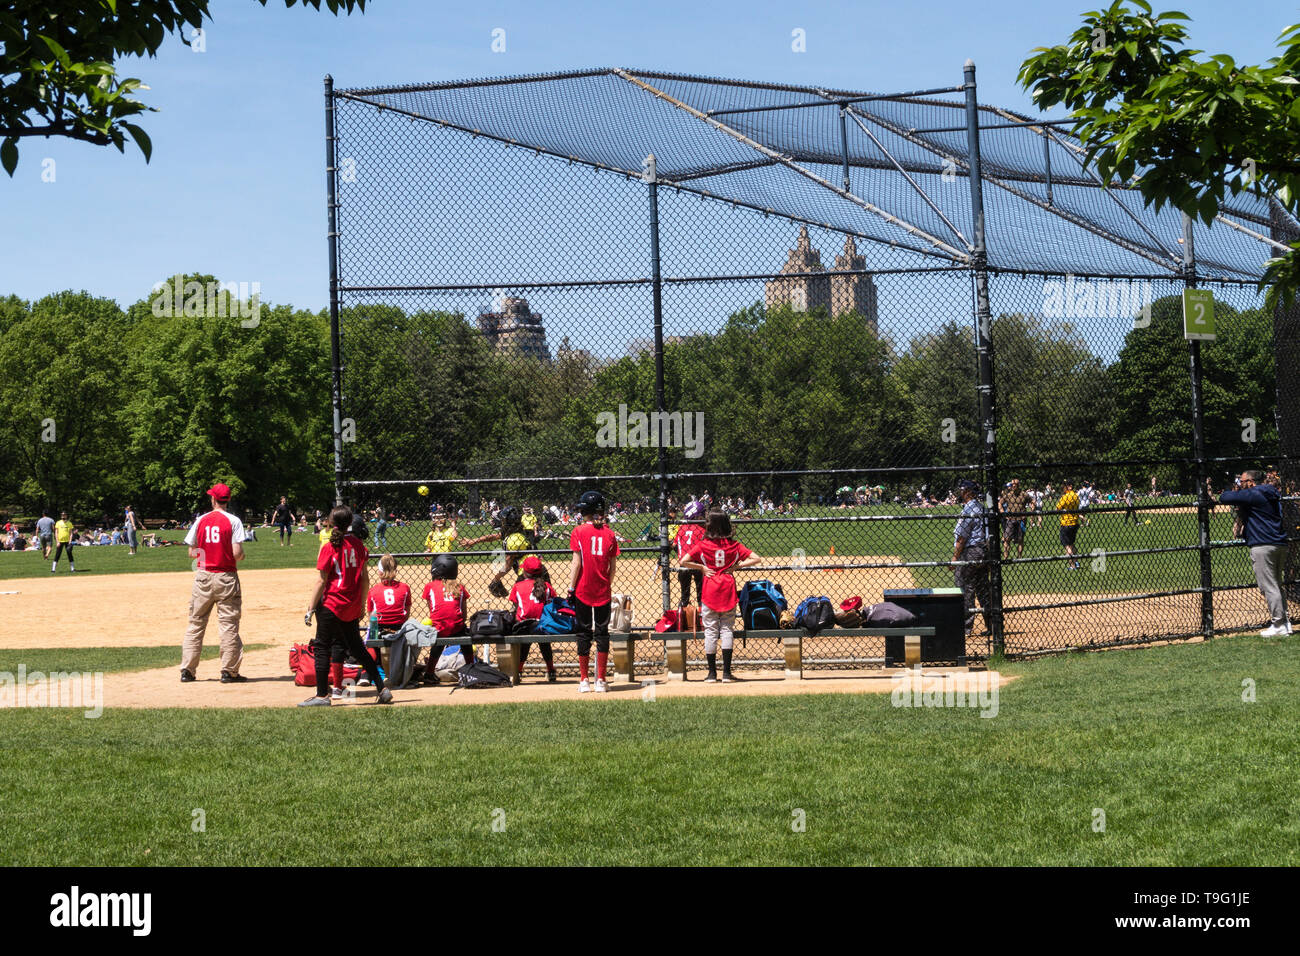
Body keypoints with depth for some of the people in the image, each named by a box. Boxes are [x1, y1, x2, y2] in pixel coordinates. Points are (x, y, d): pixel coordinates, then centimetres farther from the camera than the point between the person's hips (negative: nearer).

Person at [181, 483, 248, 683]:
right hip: (226, 577, -3)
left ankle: (187, 669, 9)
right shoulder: (233, 521, -6)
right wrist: (241, 556, 8)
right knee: (228, 624, 2)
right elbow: (237, 553, -14)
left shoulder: (200, 521, 3)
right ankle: (229, 671, 2)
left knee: (196, 623, 10)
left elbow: (192, 552, 3)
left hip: (203, 576, 3)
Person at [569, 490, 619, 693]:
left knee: (583, 633, 5)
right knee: (602, 632, 7)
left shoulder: (579, 532, -6)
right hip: (603, 591, 2)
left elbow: (576, 563, -10)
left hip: (582, 591, -2)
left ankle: (584, 680, 5)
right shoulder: (609, 533, 4)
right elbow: (613, 564, 5)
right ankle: (601, 680, 5)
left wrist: (571, 587, -6)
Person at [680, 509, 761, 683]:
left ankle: (712, 673, 7)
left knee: (710, 631, 5)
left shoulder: (702, 545, -6)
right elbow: (756, 559, -4)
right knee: (726, 629, 7)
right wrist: (736, 566, 1)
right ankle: (727, 673, 3)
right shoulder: (733, 545, -1)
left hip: (709, 590, -2)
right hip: (728, 589, 2)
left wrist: (702, 567, -1)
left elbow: (684, 561, -12)